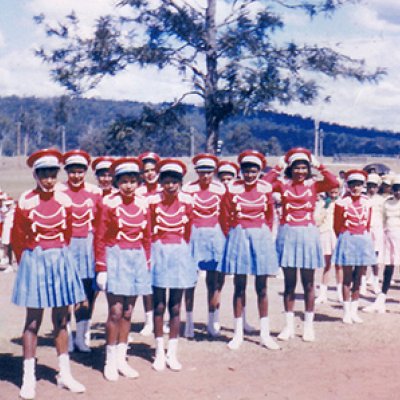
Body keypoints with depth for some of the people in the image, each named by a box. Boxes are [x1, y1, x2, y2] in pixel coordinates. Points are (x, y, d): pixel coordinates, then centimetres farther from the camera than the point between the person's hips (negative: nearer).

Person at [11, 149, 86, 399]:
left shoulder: (65, 201, 1)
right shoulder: (25, 202, -9)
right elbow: (17, 238, 0)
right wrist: (28, 262, 6)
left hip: (61, 260, 3)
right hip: (35, 260, -3)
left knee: (61, 319, 10)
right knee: (33, 321, 1)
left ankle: (65, 374, 20)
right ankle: (29, 379, 9)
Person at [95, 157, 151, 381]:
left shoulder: (143, 204, 5)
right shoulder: (109, 204, -7)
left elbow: (146, 238, 12)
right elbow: (100, 239, -6)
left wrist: (146, 264, 9)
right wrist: (101, 269, -9)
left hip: (137, 259, 4)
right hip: (115, 257, -4)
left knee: (128, 313, 8)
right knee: (116, 312, -6)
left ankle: (121, 359, 19)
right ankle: (110, 361, 7)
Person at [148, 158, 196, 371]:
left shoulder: (187, 201, -3)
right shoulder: (152, 201, -9)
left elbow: (187, 231, 7)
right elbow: (148, 231, 0)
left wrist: (181, 251, 11)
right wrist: (151, 254, 2)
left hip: (179, 253, 2)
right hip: (158, 252, -1)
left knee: (175, 306, 6)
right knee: (159, 305, 2)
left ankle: (172, 352, 14)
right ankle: (159, 352, 13)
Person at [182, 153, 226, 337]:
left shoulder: (220, 189, 3)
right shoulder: (188, 189, -2)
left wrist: (225, 238, 6)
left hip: (215, 235, 2)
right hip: (193, 235, -1)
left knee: (214, 279, 4)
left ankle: (212, 322, 15)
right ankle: (189, 321, 8)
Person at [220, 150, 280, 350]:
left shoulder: (266, 189, 2)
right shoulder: (232, 189, -4)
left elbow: (269, 217, 12)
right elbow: (225, 217, 2)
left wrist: (265, 236, 8)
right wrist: (232, 237, 1)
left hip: (261, 236, 2)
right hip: (239, 235, -1)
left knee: (262, 288, 6)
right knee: (239, 286, 3)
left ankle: (265, 334, 14)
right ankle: (238, 333, 12)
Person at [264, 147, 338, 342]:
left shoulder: (314, 184, 2)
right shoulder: (283, 184, 2)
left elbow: (334, 183, -15)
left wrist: (319, 166, -7)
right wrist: (278, 167, -7)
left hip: (308, 234, 0)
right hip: (287, 234, 0)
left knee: (308, 283, 6)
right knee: (289, 283, 6)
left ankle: (309, 325, 16)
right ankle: (289, 325, 15)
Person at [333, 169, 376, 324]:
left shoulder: (367, 202, 4)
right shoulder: (342, 202, -8)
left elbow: (368, 224, 12)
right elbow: (337, 225, -1)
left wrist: (364, 238, 9)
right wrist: (344, 239, 6)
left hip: (363, 240, 4)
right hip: (347, 240, -4)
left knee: (358, 277, 8)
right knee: (347, 277, 0)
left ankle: (354, 311, 16)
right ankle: (347, 312, 6)